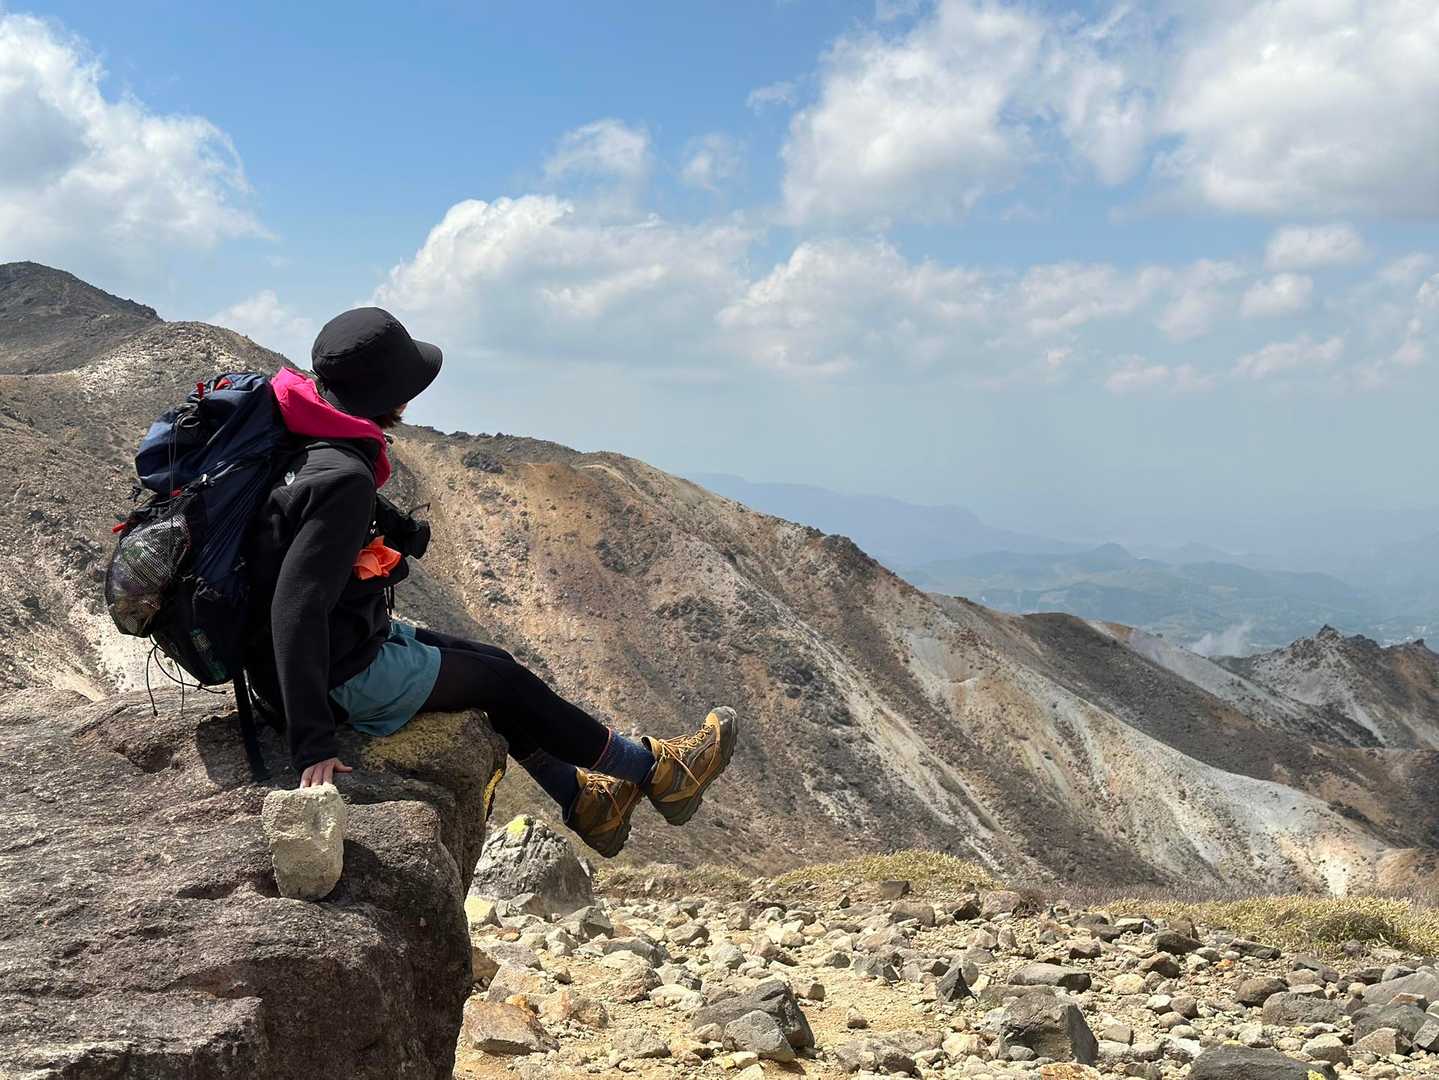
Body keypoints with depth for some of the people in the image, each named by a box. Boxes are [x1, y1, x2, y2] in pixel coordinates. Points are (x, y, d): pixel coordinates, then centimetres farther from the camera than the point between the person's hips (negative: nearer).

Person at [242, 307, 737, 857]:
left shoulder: (311, 443, 1)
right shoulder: (343, 479, -30)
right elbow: (296, 607, -35)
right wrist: (312, 746, -35)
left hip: (350, 639, 10)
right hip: (344, 676, -10)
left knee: (492, 663, 20)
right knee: (504, 682, 6)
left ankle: (581, 801, 36)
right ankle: (653, 768, 24)